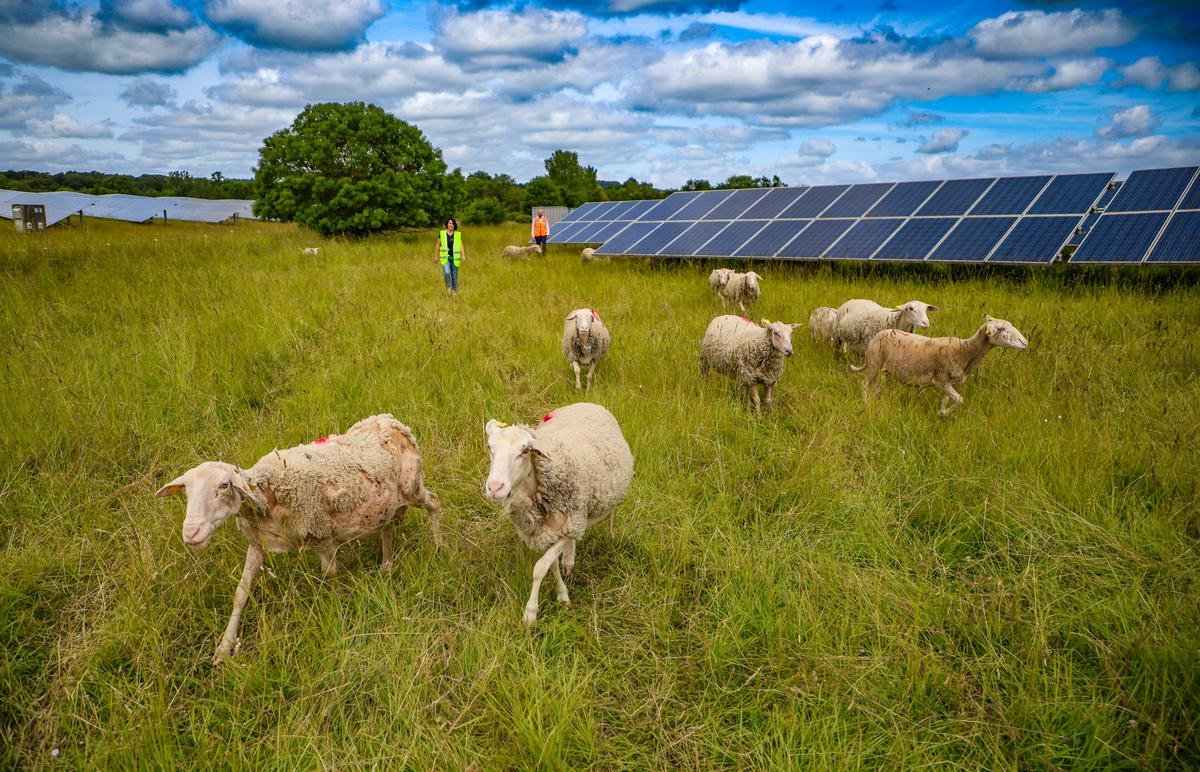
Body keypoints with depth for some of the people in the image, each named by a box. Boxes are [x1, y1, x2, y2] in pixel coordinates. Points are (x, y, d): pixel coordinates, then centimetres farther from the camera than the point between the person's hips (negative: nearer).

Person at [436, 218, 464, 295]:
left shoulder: (458, 234, 2)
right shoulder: (442, 233, 1)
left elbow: (461, 246, -1)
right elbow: (438, 245, 9)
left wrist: (463, 256, -15)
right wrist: (437, 256, 11)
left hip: (455, 258, 1)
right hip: (445, 257, -1)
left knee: (454, 275, 4)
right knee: (447, 273, -20)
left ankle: (454, 291, 20)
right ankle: (448, 286, 7)